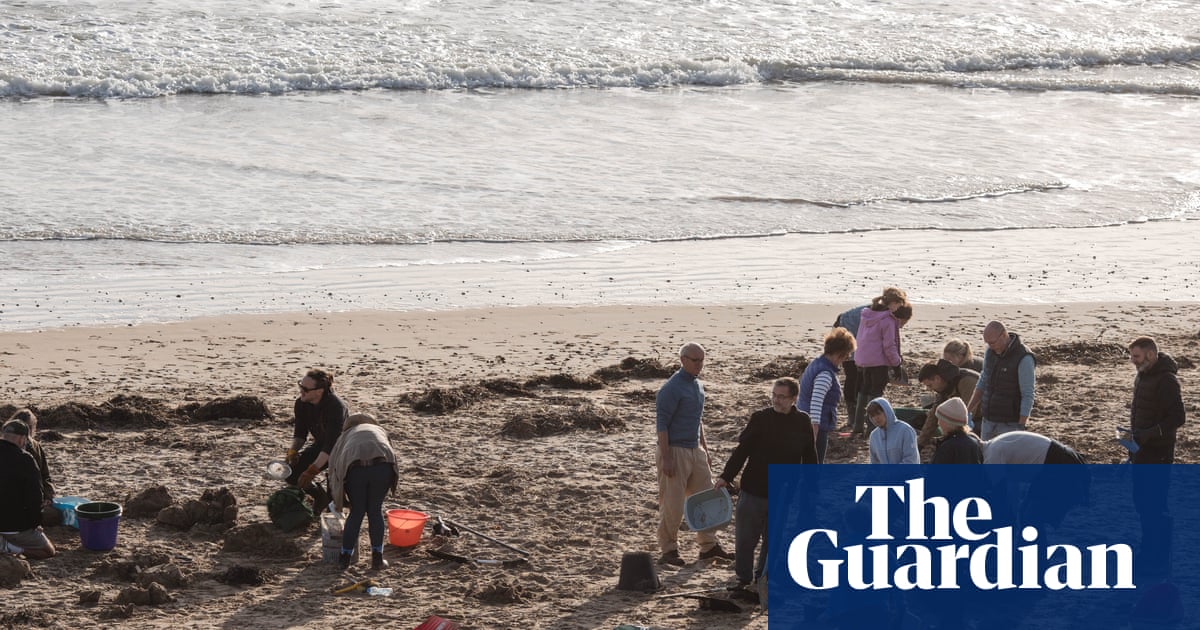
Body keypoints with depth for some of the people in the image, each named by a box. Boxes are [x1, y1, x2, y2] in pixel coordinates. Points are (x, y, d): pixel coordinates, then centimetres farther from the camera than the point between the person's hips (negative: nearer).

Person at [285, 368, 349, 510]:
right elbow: (300, 433, -2)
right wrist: (293, 451, -24)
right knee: (291, 471, -10)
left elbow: (332, 442, -36)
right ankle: (320, 497, 15)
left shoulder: (336, 406, -34)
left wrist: (312, 469, -42)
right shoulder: (301, 404, -14)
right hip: (321, 444, 6)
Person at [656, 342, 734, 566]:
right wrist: (666, 458, -21)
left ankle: (708, 546, 17)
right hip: (675, 451, -9)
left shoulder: (698, 386, 13)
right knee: (672, 504, -3)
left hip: (695, 451, 9)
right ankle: (668, 550, 5)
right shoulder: (672, 388, -14)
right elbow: (661, 424, -17)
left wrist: (705, 449, 20)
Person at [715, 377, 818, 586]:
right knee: (745, 539, 4)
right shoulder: (760, 418, -4)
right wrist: (726, 477, -7)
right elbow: (742, 450, -2)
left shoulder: (802, 423, 1)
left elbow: (809, 459, 10)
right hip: (753, 491, -1)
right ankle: (743, 581, 19)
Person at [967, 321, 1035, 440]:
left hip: (1011, 424, -7)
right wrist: (967, 411, 12)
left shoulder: (1024, 359, -20)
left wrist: (1020, 428, -21)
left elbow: (1027, 396, -19)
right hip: (989, 420, 7)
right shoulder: (991, 352, 2)